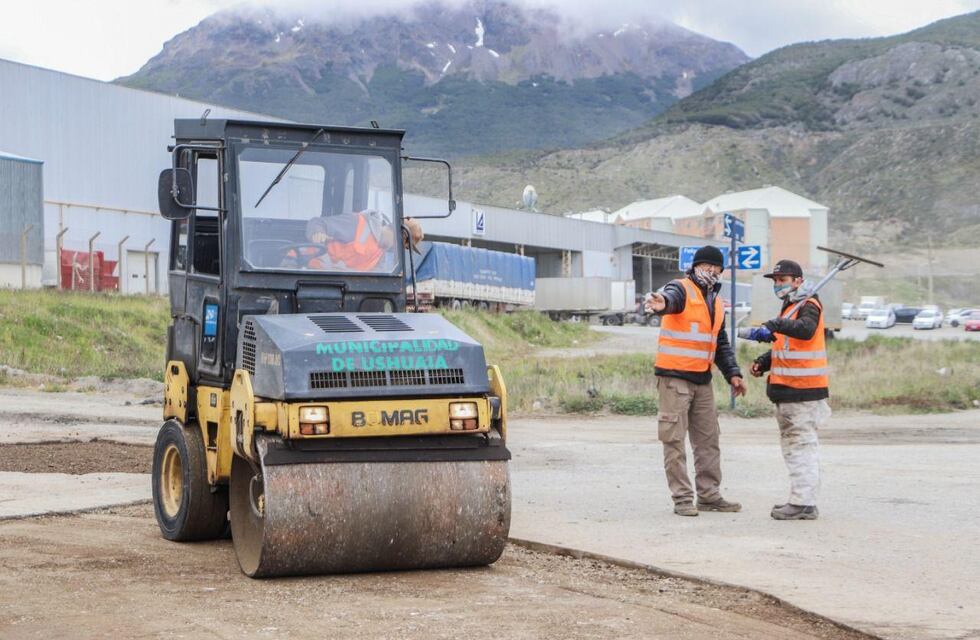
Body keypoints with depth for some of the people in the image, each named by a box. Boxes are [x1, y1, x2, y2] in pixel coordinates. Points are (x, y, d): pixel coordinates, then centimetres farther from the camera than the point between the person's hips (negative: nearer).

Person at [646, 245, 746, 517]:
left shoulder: (716, 302, 17)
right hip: (674, 377, -8)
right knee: (675, 439, -5)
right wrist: (662, 304, -58)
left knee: (708, 439, 11)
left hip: (702, 379, 8)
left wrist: (732, 373, 11)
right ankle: (682, 498, -2)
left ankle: (709, 496, 19)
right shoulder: (682, 289, -8)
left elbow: (721, 343, 23)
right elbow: (671, 298, -34)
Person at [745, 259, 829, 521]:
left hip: (802, 391, -10)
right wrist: (763, 362, 13)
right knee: (793, 444, 15)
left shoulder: (808, 306, -10)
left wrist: (774, 325, -44)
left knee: (801, 444, -9)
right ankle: (801, 499, 22)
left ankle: (803, 502, -9)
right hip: (789, 391, 10)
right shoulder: (789, 308, 21)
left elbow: (806, 330, -33)